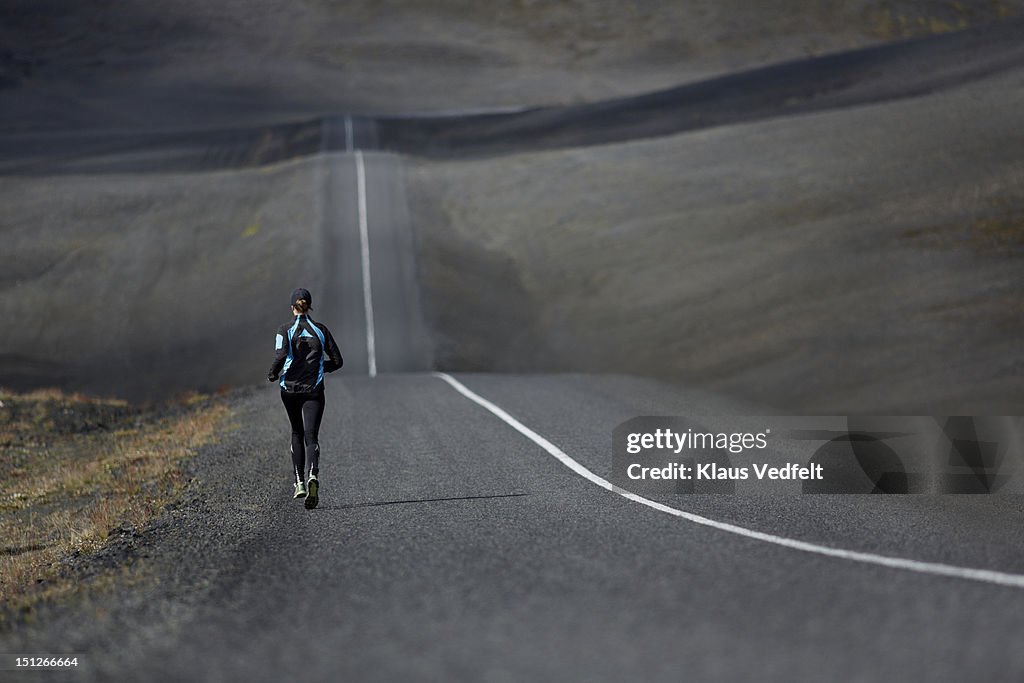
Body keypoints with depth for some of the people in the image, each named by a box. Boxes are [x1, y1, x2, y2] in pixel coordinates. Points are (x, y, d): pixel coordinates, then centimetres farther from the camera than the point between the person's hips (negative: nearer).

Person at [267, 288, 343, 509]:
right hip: (314, 390, 0)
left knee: (297, 433, 20)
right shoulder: (321, 329, 4)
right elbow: (337, 361, 4)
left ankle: (299, 482, 17)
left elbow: (280, 356, -18)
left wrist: (273, 375, 0)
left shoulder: (285, 329, -2)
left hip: (290, 388, 0)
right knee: (311, 436, -7)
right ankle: (313, 477, -33)